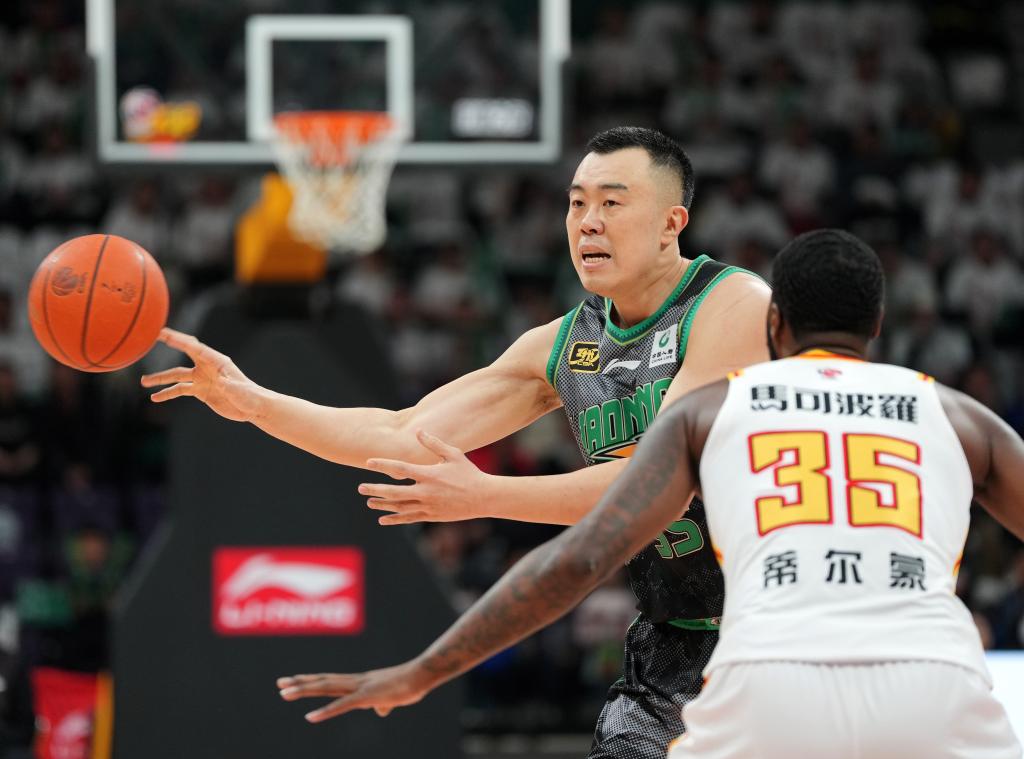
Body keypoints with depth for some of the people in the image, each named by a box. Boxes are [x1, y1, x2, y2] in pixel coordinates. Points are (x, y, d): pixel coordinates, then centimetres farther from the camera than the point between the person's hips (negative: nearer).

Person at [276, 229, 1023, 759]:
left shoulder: (708, 410, 21)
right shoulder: (957, 416, 24)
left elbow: (578, 558, 11)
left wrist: (419, 674, 14)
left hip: (772, 692, 0)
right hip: (937, 693, 0)